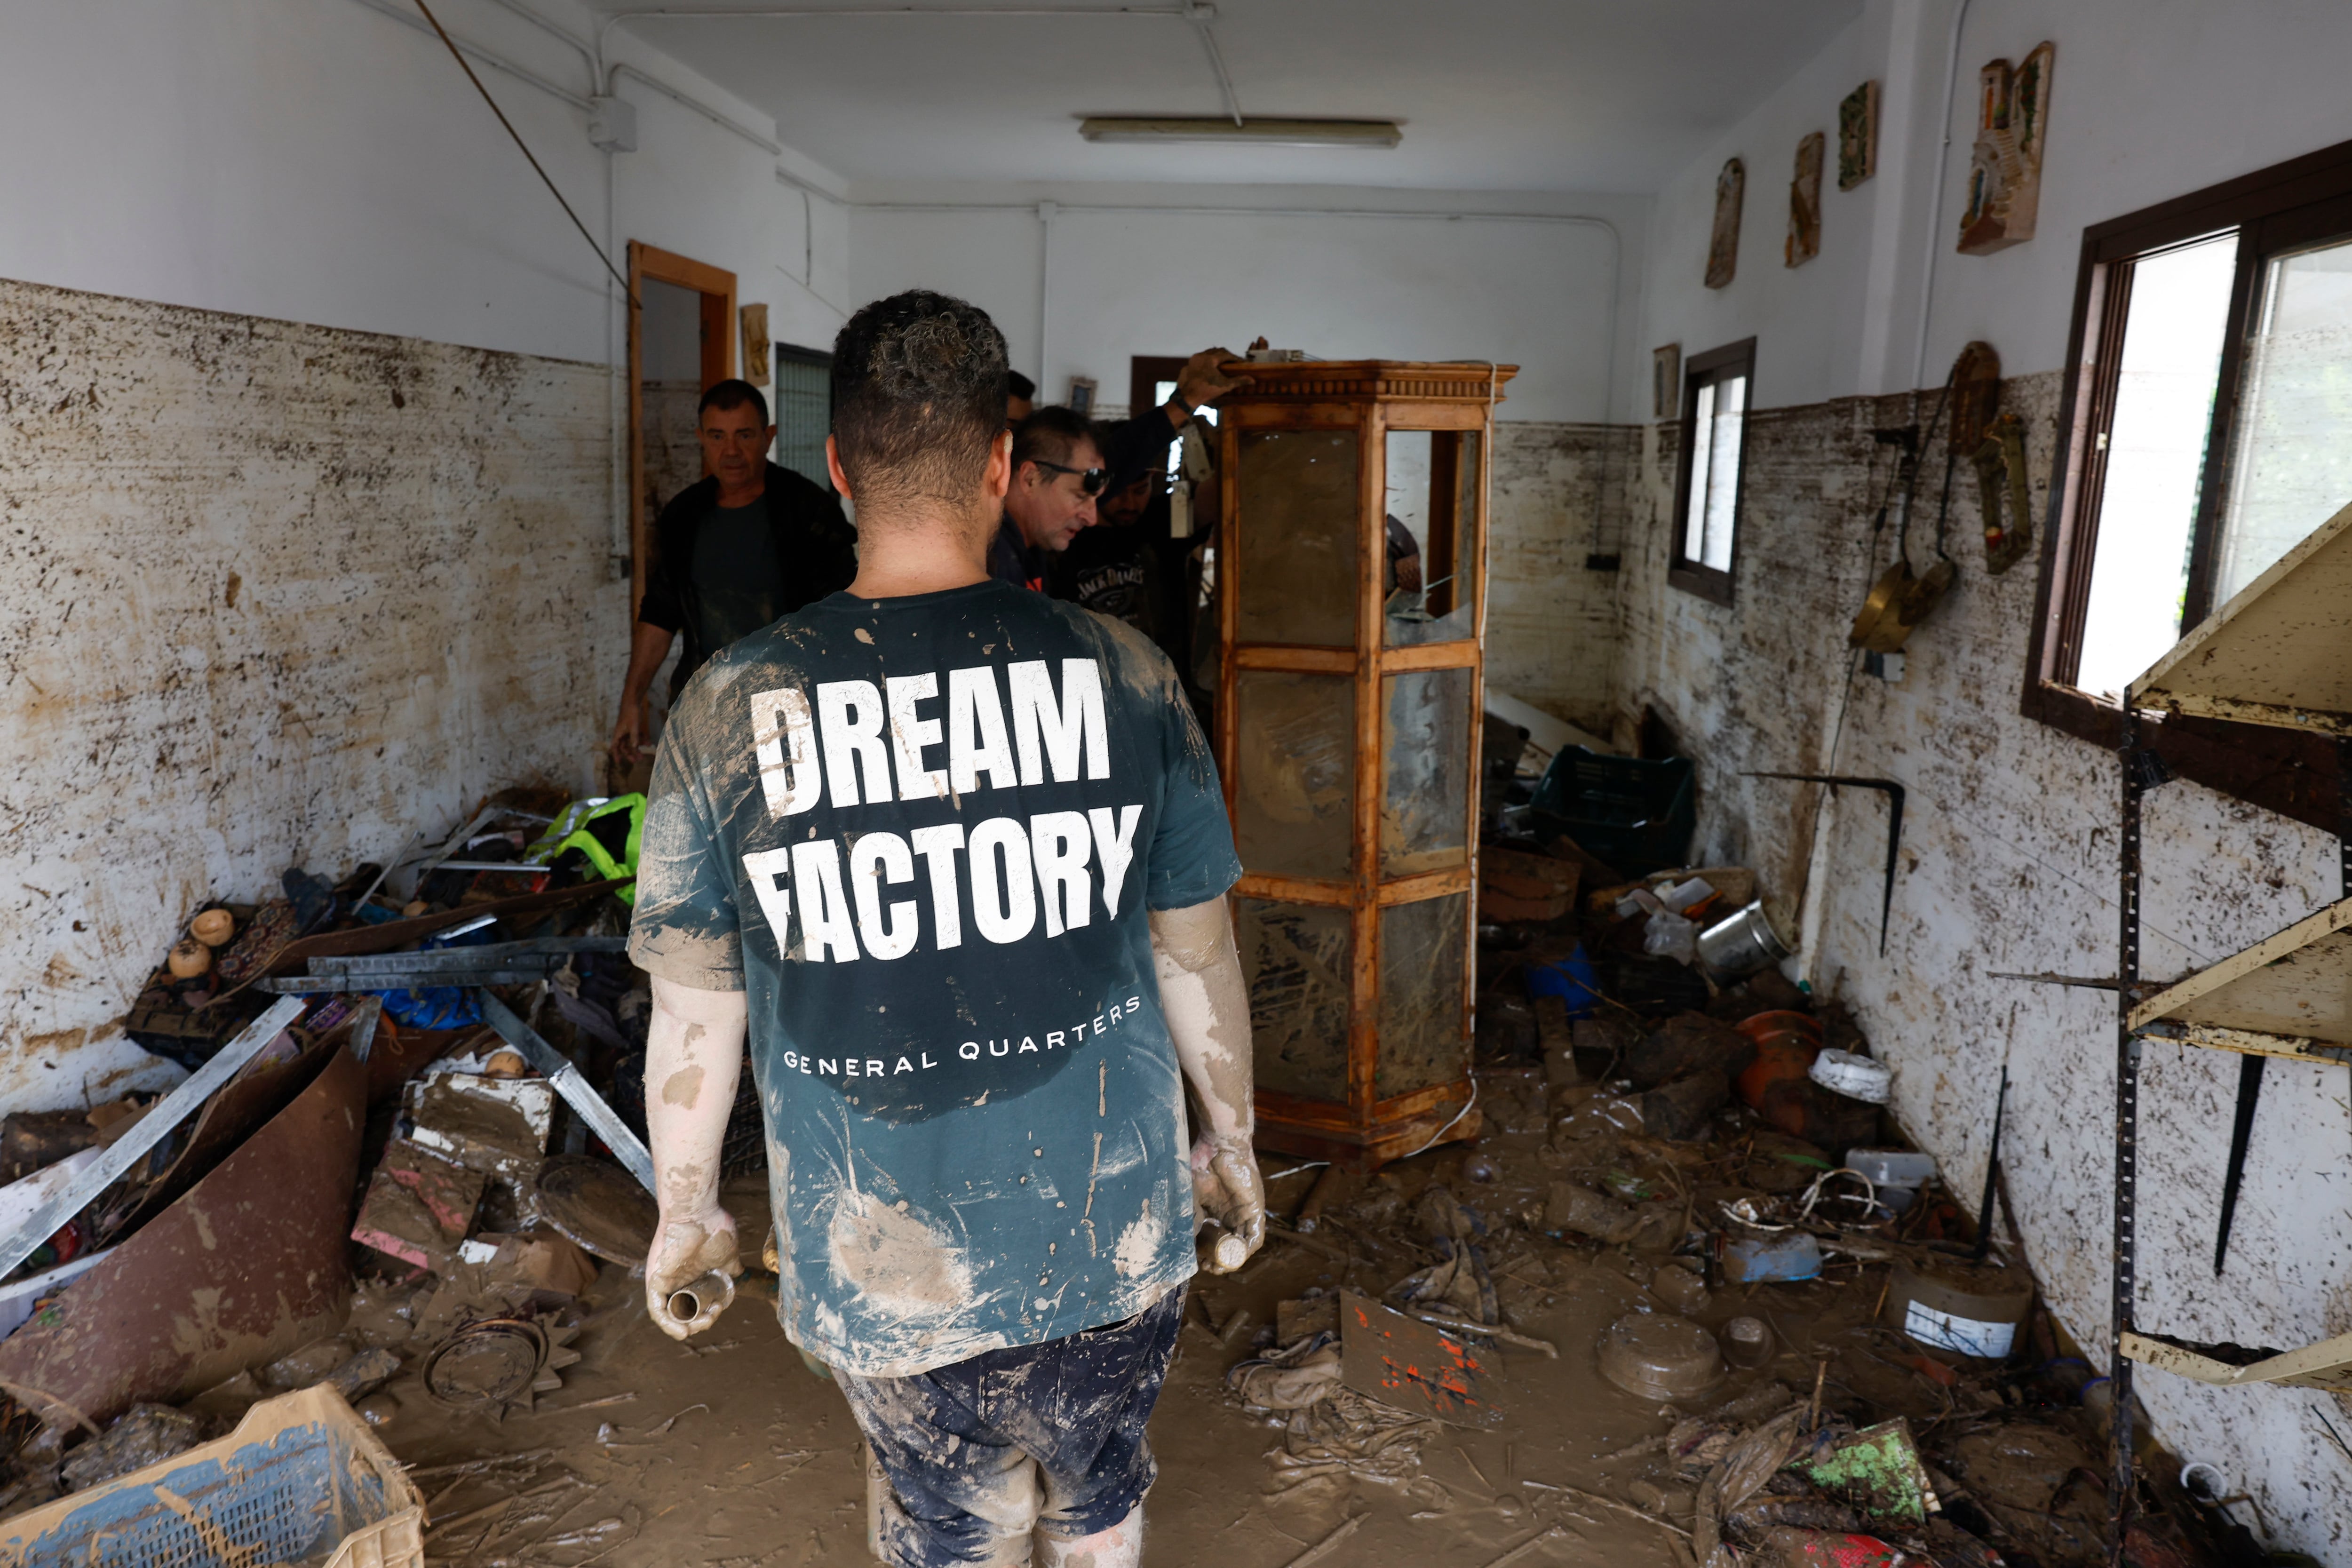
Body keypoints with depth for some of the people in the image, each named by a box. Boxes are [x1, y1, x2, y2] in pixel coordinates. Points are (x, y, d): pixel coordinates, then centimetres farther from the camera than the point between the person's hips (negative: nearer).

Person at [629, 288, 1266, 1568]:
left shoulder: (729, 709, -12)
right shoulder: (1123, 675, -11)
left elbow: (694, 1008, -4)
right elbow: (1196, 955, -1)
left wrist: (684, 1212, 13)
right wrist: (1232, 1139, 15)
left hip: (885, 1267, 0)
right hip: (1112, 1235, 1)